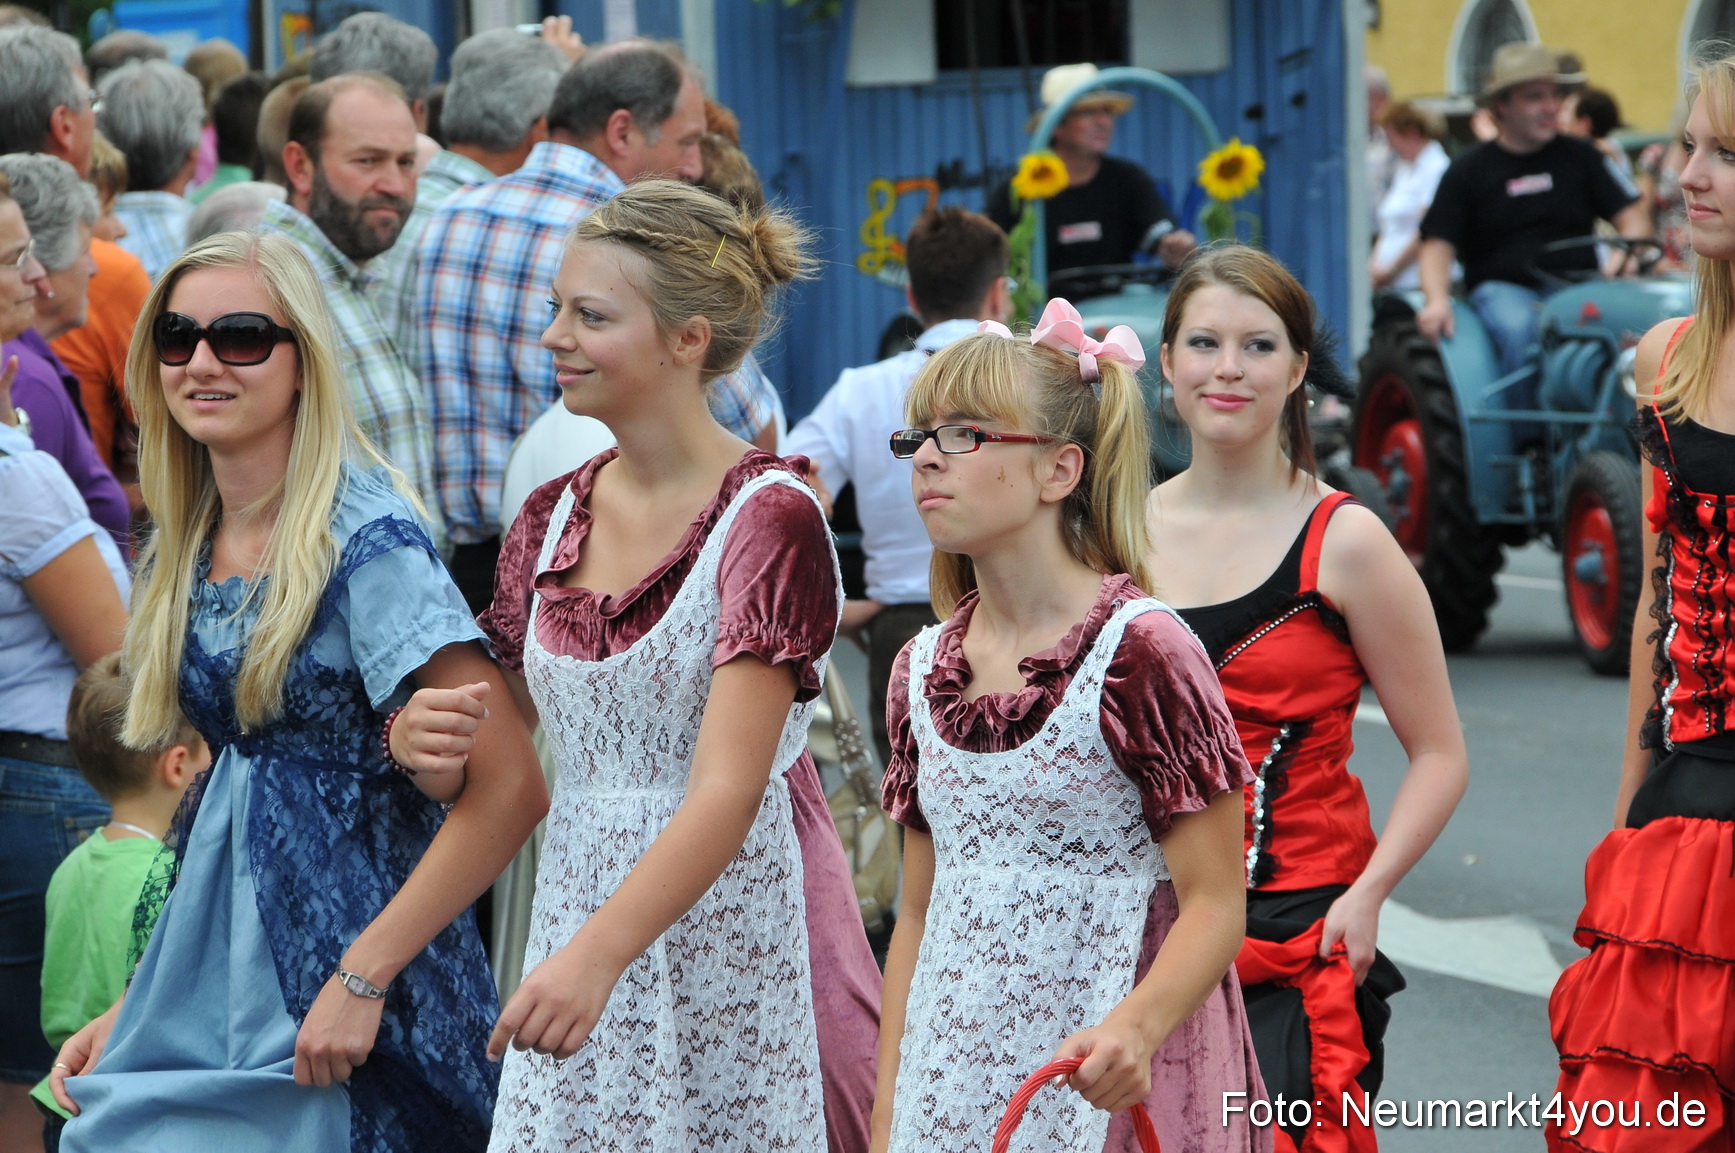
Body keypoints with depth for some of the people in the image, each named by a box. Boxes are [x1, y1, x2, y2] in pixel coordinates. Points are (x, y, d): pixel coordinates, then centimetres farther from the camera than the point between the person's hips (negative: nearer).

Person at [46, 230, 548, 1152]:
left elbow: (508, 789, -20)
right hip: (209, 985, 7)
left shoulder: (363, 540, -14)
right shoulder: (187, 550, 8)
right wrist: (133, 1008, 11)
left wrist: (363, 976, -20)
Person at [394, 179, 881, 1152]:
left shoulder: (770, 518, -11)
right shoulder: (553, 517, 8)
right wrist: (421, 736, -9)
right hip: (579, 933, 5)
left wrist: (597, 958, -33)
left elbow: (726, 790, -21)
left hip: (740, 941, -5)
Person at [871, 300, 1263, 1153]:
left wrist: (1134, 1028, -30)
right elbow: (920, 914, 12)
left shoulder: (1140, 653, -12)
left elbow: (1215, 905, -14)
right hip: (952, 1084, 5)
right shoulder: (923, 671, 6)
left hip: (1106, 1079, -5)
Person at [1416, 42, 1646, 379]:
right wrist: (1437, 300, -15)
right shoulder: (1468, 170, 10)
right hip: (1504, 287, -1)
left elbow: (1631, 215, 11)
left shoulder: (1580, 157, 15)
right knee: (1517, 329, -37)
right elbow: (1438, 245, 5)